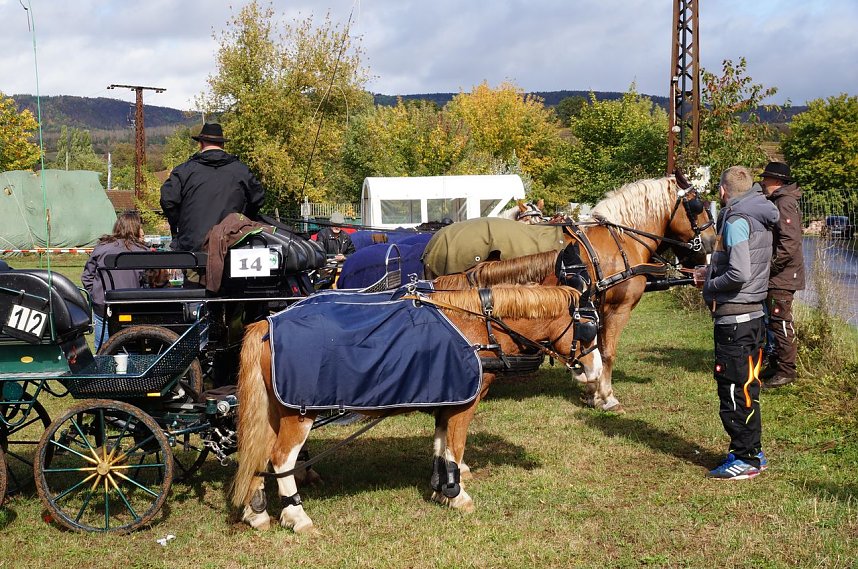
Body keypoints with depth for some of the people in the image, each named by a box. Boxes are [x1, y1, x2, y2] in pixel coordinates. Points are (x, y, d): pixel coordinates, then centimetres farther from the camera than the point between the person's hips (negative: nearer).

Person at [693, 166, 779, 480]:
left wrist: (711, 285, -10)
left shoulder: (736, 221, -17)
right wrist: (712, 273, 16)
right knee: (746, 387, 17)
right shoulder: (760, 220, 12)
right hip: (754, 315, 10)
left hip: (734, 318, -10)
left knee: (732, 388, -1)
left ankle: (745, 459, 5)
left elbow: (739, 274, -26)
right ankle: (752, 452, 26)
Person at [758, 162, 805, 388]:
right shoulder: (776, 202, 15)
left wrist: (770, 264, -21)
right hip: (774, 276, 10)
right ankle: (775, 366, 26)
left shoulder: (785, 203, -16)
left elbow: (790, 242, -25)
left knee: (781, 322, -3)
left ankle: (787, 370, 5)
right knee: (771, 323, 16)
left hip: (782, 277, -10)